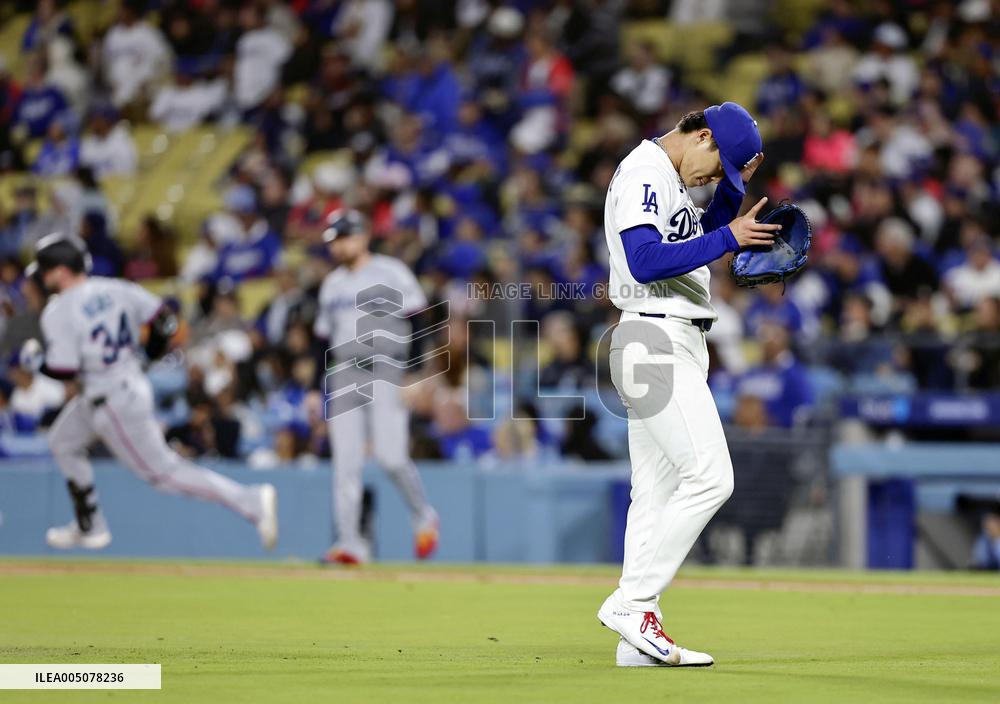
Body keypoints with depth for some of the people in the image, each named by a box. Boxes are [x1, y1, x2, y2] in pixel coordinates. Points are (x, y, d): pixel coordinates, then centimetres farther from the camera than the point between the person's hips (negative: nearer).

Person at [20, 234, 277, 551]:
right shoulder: (116, 289, 2)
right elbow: (165, 321, 1)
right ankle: (88, 527, 33)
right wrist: (146, 355, 19)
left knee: (162, 471, -2)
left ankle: (251, 501, -9)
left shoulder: (58, 312, -18)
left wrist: (34, 359, -1)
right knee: (63, 442, 25)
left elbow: (64, 370, -20)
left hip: (114, 404, -9)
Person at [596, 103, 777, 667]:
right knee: (710, 476, -16)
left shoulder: (671, 181, 18)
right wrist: (728, 239, -21)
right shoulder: (643, 174, -13)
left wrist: (734, 186, 15)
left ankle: (638, 640, 6)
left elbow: (702, 239, 28)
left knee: (658, 492, 7)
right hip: (655, 341, -10)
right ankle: (631, 601, -14)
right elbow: (645, 262, -24)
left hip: (679, 346, 10)